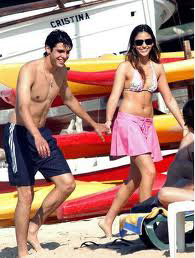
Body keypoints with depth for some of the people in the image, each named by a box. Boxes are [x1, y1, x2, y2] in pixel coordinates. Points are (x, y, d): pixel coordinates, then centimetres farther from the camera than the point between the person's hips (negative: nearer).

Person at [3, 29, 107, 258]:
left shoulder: (61, 72, 5)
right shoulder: (30, 70, -20)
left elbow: (69, 99, 25)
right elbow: (23, 107, -34)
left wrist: (93, 124, 32)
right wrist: (37, 137, -49)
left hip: (42, 133, 8)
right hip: (19, 134, -8)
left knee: (67, 184, 1)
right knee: (26, 195, -7)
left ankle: (33, 228, 15)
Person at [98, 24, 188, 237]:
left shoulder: (157, 68, 12)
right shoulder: (125, 67, -3)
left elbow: (169, 99, 16)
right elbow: (114, 96, -11)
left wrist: (184, 126, 15)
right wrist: (108, 121, -28)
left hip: (147, 124, 6)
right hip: (128, 122, -6)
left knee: (136, 178, 8)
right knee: (149, 171, -19)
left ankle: (107, 221, 18)